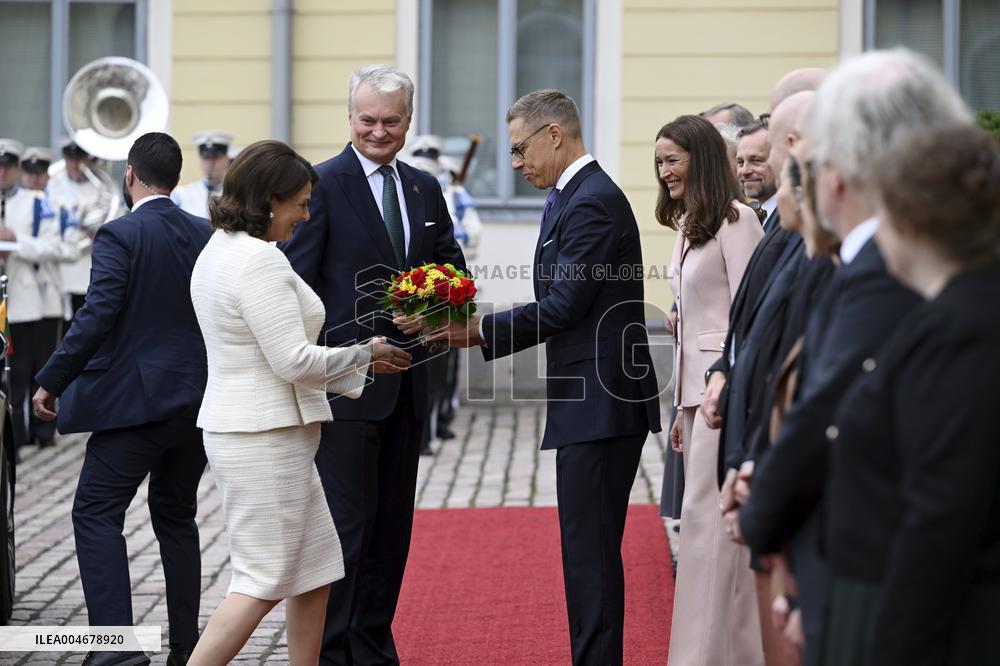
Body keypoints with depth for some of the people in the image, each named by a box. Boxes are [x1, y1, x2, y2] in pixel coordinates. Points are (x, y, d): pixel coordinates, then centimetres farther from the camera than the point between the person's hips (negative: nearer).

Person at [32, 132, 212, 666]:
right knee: (176, 517, 16)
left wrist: (50, 381, -11)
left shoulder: (120, 236, -11)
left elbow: (96, 317, -18)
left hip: (134, 400, -6)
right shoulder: (206, 236, 6)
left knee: (96, 513, -1)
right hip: (196, 399, 6)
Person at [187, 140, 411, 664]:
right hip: (265, 438, -10)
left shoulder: (218, 252, 13)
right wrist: (365, 353, -6)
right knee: (263, 580, -6)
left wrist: (358, 366, 18)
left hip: (247, 430, 10)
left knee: (316, 573, 14)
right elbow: (294, 361, -21)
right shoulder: (259, 260, -18)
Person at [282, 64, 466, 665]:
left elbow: (452, 268, 17)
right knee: (348, 523, -6)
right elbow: (297, 287, -10)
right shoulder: (322, 184, -7)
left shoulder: (425, 189, 12)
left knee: (393, 524, 12)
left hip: (407, 385, 6)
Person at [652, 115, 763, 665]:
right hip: (696, 385, 9)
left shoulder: (736, 219, -10)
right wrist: (682, 407, 17)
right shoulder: (688, 226, 17)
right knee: (720, 521, 9)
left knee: (704, 515, -10)